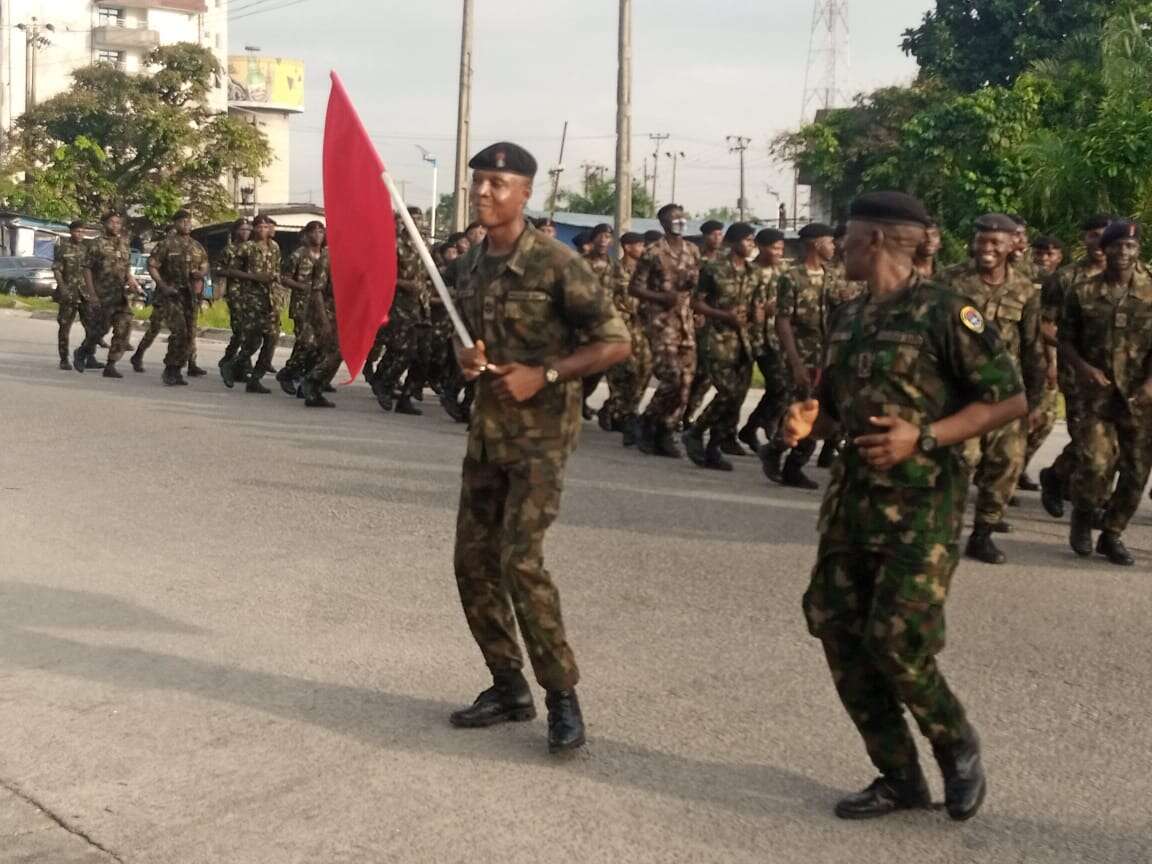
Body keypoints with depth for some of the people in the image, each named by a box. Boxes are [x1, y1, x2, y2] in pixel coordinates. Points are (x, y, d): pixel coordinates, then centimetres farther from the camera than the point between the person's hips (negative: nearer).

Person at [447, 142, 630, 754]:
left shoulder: (555, 263, -14)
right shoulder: (467, 266, 8)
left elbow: (615, 342, -13)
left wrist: (544, 375, -20)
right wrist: (465, 358, -1)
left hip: (540, 433, -7)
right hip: (486, 429, 8)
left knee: (520, 560, -16)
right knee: (473, 561, 7)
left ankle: (563, 699, -3)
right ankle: (508, 688, 21)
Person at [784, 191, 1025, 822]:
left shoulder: (944, 313, -12)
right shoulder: (848, 319, 11)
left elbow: (1010, 398, -12)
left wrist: (923, 437, -21)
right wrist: (807, 421, -2)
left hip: (921, 504, -8)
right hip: (853, 497, 8)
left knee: (895, 643, -11)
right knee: (838, 632, 5)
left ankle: (959, 749, 18)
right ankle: (899, 778, 18)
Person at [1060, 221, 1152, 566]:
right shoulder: (1082, 292, 1)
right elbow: (1066, 339, 7)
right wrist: (1084, 368, -11)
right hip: (1099, 392, -1)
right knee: (1097, 463, -15)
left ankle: (1111, 535, 21)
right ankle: (1082, 515, 15)